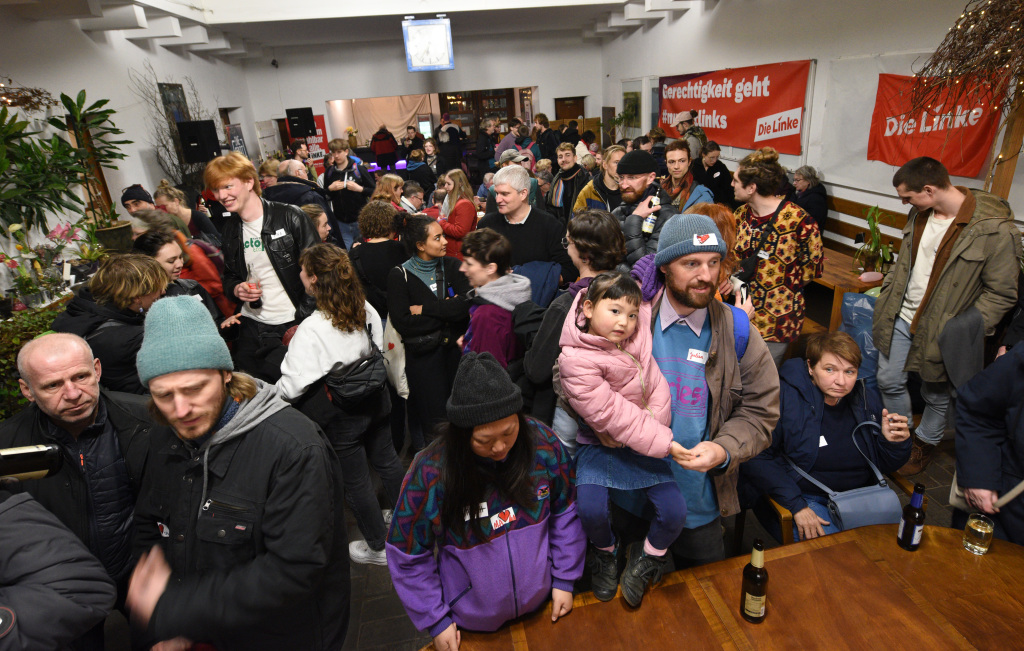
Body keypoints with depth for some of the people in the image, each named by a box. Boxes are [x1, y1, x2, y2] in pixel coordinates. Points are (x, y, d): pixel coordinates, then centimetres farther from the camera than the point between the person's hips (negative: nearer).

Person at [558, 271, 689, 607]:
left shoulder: (638, 333, -4)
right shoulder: (576, 361, -20)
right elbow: (610, 414, -23)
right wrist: (662, 441, -23)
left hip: (645, 442, 4)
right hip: (600, 444, -4)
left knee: (675, 511, -8)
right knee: (591, 508, -23)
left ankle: (647, 558, 25)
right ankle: (606, 554, 15)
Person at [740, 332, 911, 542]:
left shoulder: (866, 400, 4)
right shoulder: (785, 395, -16)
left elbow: (884, 465, 14)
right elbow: (756, 459, -20)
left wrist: (893, 442, -9)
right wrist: (796, 506, -23)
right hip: (803, 497, -6)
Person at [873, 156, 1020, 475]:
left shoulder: (995, 229, -20)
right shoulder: (919, 213, 0)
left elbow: (1001, 293, -15)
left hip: (940, 330, -5)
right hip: (900, 318, 6)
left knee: (936, 395, 14)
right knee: (889, 381, 15)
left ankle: (925, 443, 39)